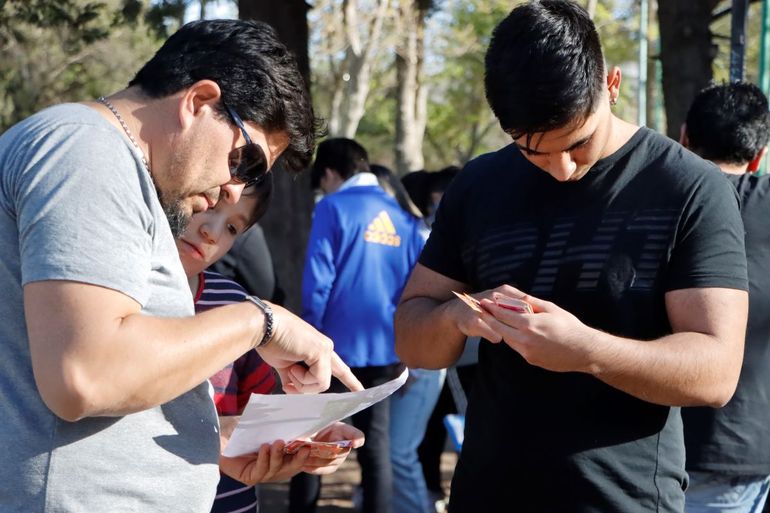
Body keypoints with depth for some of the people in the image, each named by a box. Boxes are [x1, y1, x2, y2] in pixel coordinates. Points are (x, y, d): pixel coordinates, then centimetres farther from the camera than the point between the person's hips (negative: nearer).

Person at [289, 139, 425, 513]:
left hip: (336, 345, -4)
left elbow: (317, 281, -13)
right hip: (383, 349, 4)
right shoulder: (404, 218, 7)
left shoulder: (333, 208, -7)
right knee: (376, 446, 10)